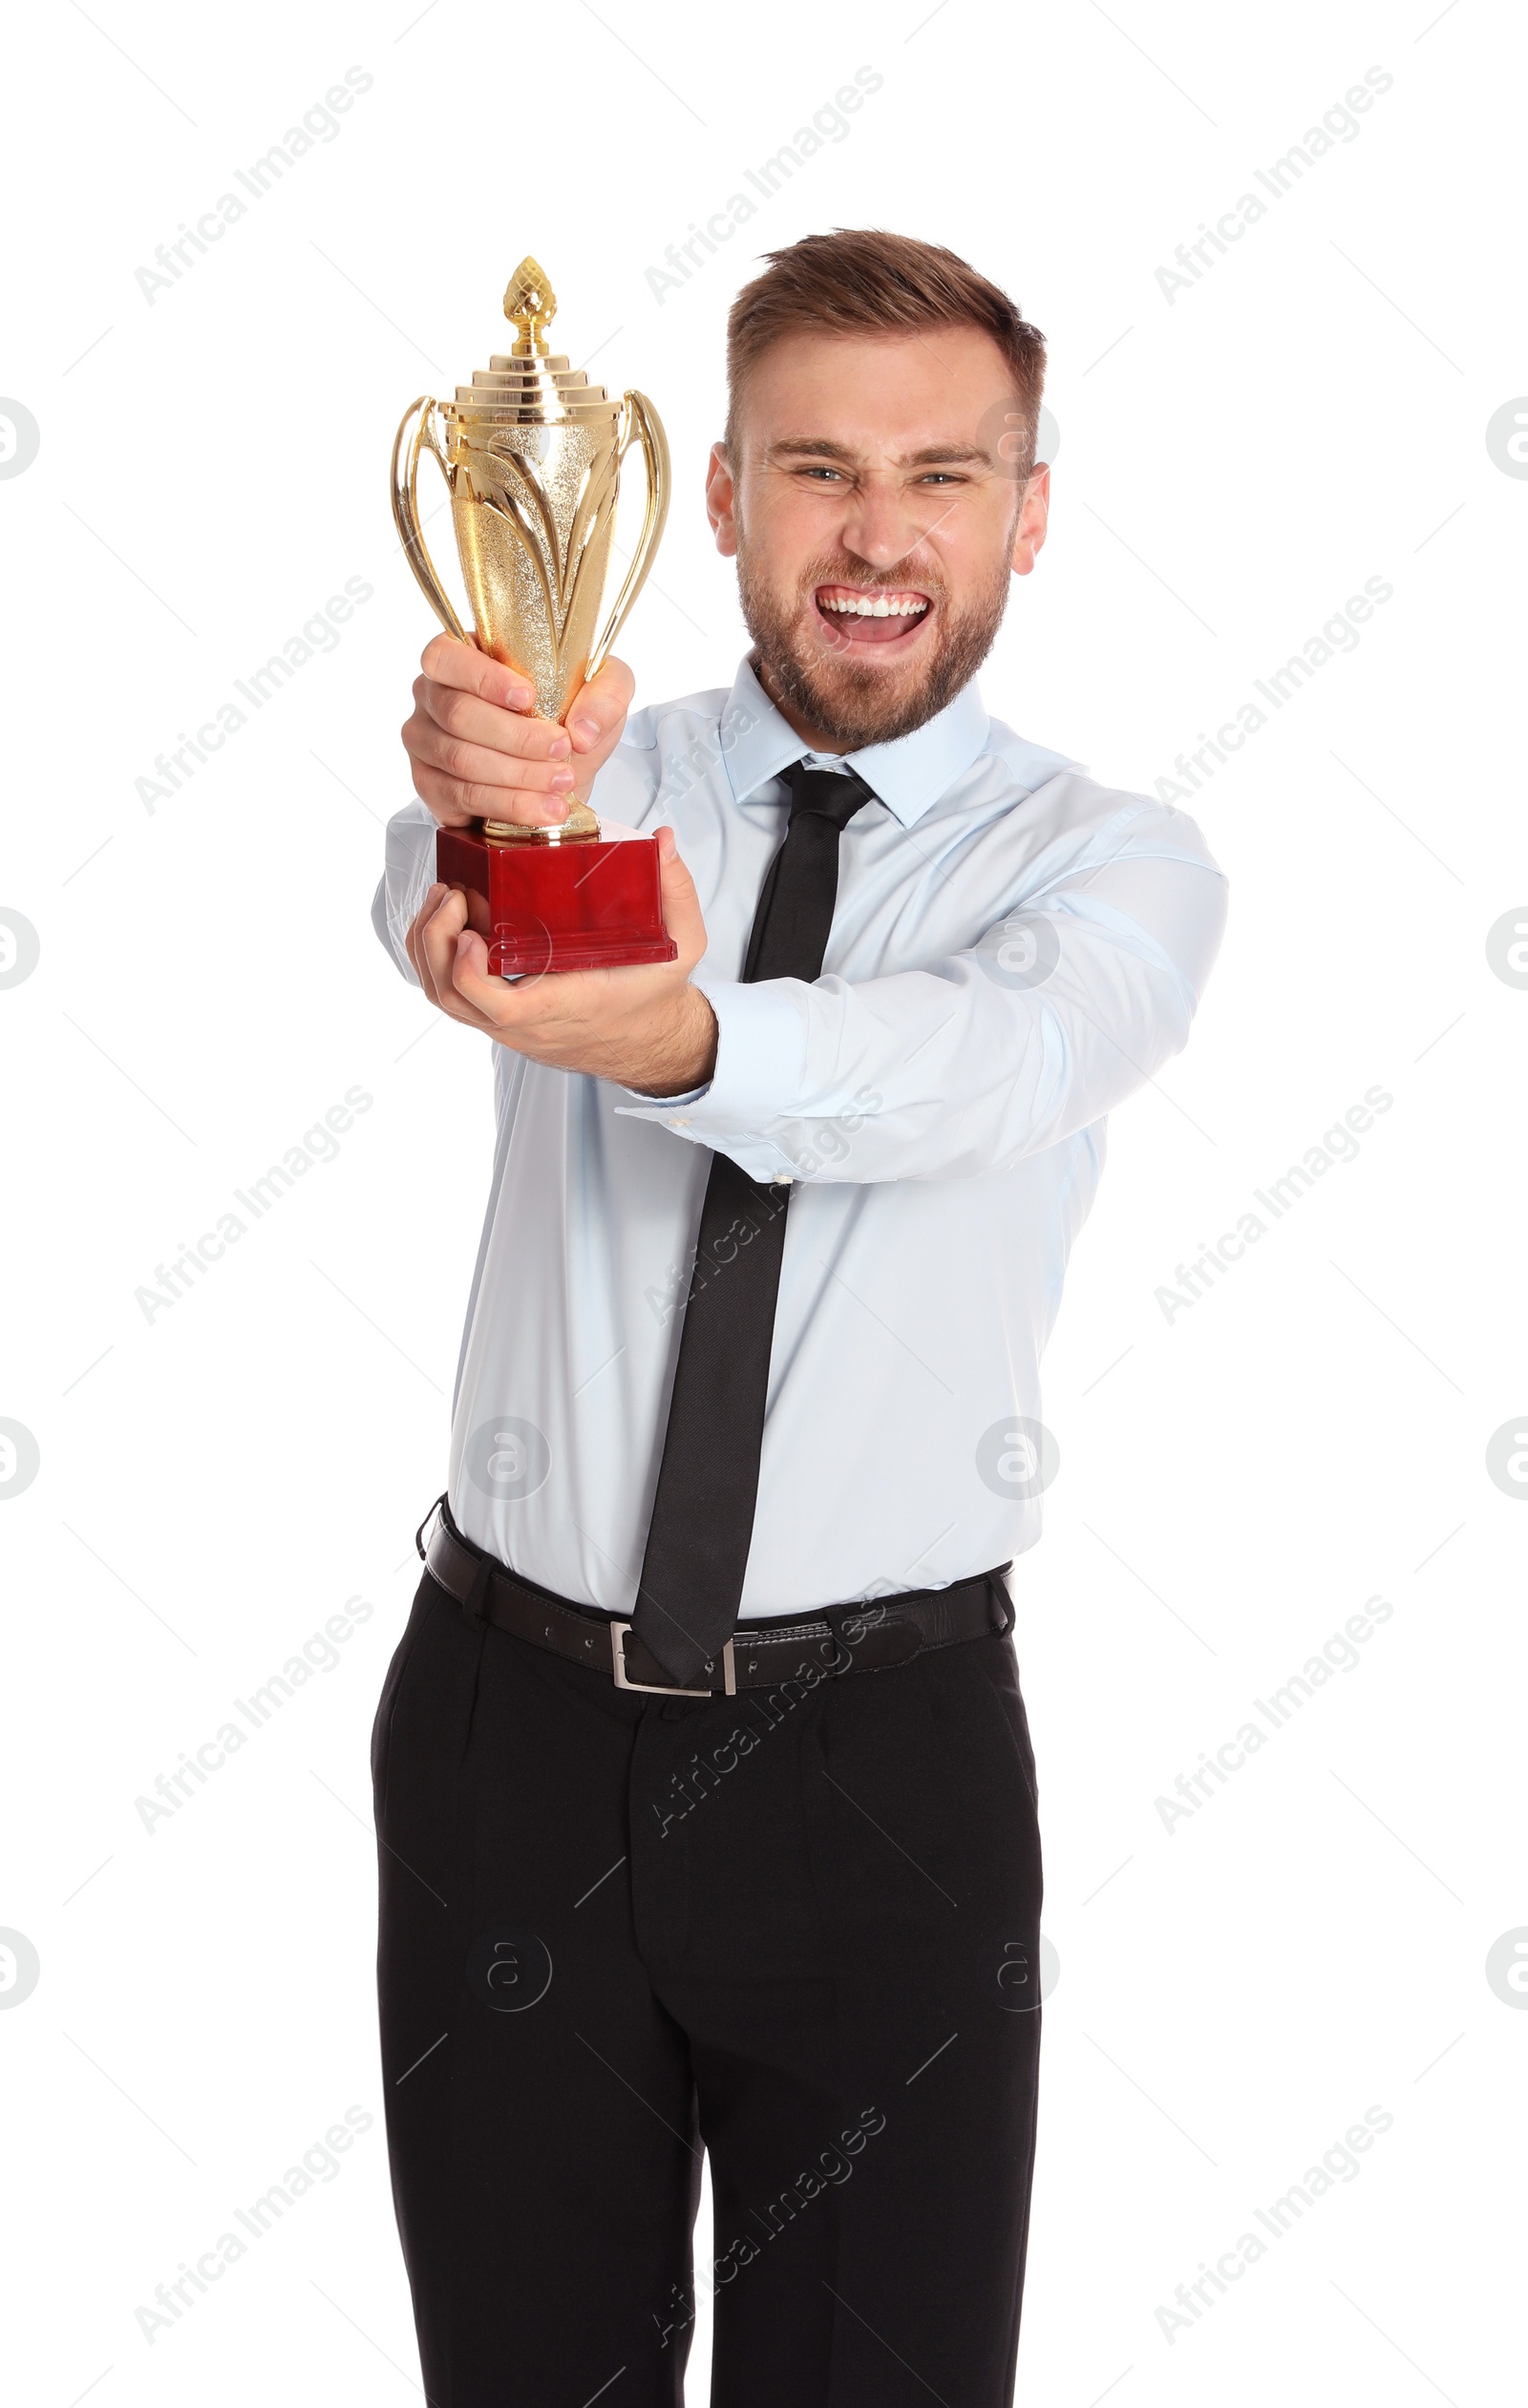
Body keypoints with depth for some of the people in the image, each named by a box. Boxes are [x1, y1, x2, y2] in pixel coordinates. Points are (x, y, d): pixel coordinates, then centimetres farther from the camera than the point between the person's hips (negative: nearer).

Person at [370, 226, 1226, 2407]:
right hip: (514, 1717, 2)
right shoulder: (597, 784, 2)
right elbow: (427, 906, -22)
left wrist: (683, 1036, -46)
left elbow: (969, 1066, -24)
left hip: (887, 1756, -1)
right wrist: (475, 791, -46)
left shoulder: (1114, 867, -2)